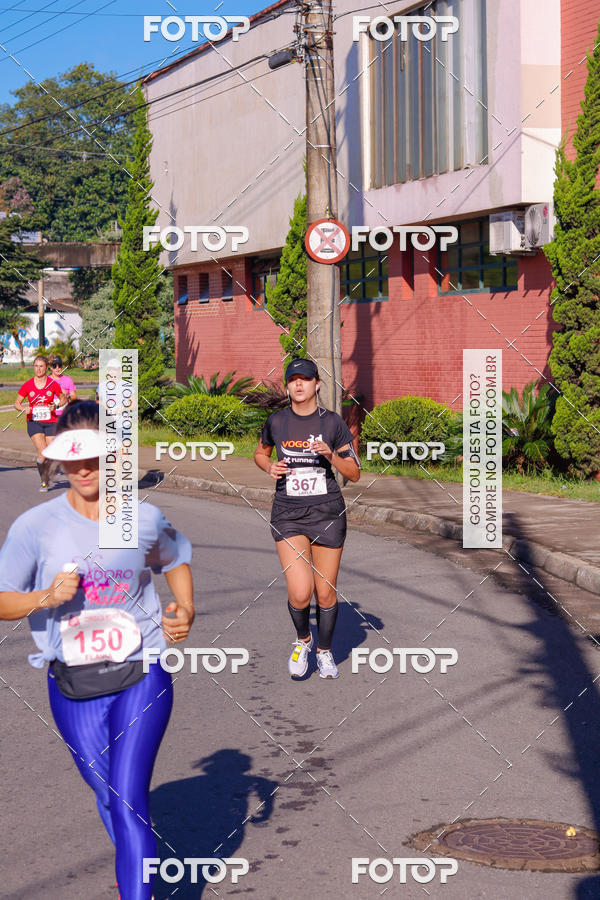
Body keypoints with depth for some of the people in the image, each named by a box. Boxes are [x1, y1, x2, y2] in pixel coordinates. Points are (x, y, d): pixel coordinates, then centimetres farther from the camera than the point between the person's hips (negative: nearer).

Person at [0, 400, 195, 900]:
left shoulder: (146, 519, -1)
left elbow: (176, 560, 20)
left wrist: (186, 610, 3)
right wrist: (46, 597, -21)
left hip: (142, 676, -1)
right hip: (74, 687, 2)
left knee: (128, 801, -13)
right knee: (108, 800, 16)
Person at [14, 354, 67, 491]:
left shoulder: (53, 384, -1)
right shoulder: (27, 385, 0)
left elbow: (63, 398, 14)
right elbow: (17, 403, 8)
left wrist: (55, 405, -7)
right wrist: (24, 409, -13)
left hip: (51, 422, 1)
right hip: (34, 422, -1)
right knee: (42, 452, -18)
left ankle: (46, 481, 21)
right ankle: (43, 480, 3)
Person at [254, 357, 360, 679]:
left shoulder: (333, 423, -2)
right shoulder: (276, 422, 1)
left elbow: (354, 474, 0)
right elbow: (260, 453, 21)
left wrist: (331, 454, -18)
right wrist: (270, 467, -1)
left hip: (328, 514, 0)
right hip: (288, 516, 0)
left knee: (325, 592, 6)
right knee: (300, 593, -14)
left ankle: (324, 651, 31)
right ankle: (302, 640, 18)